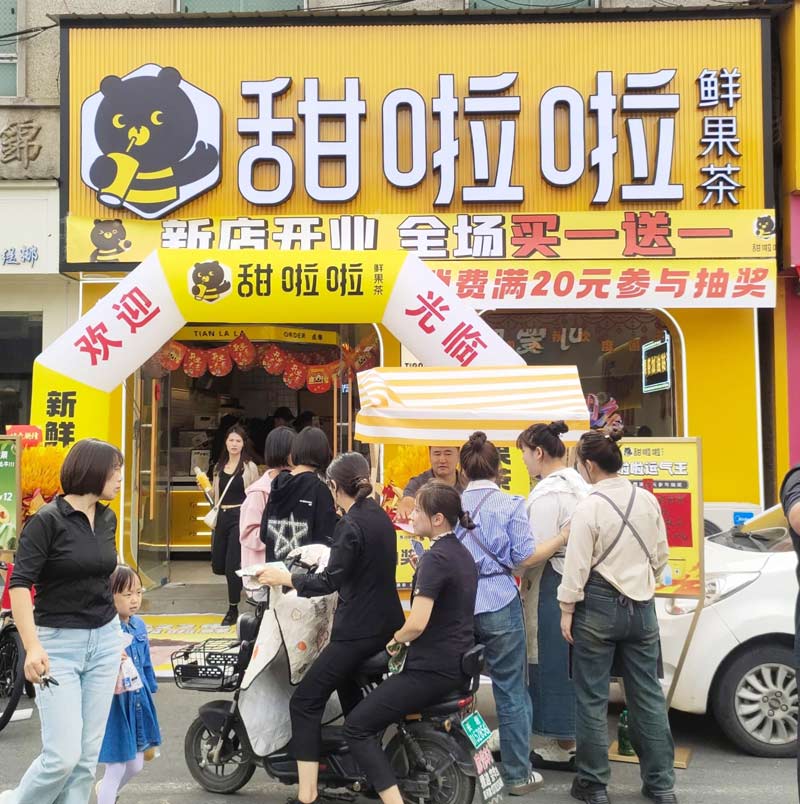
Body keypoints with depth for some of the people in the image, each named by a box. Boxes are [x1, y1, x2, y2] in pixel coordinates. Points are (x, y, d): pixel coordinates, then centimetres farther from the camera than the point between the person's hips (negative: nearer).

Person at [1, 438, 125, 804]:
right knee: (63, 755, -8)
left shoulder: (108, 519, 7)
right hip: (58, 643, -6)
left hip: (104, 641, 6)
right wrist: (32, 646, -26)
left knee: (88, 756, 7)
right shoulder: (46, 520, -12)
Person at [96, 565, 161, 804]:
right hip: (115, 704, -8)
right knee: (116, 770, 4)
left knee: (136, 766, 21)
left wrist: (151, 690, 19)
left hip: (139, 703, 8)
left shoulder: (139, 625, 4)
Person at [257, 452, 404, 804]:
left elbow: (330, 581, -22)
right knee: (348, 686, 30)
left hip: (359, 630, -9)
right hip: (387, 625, 10)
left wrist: (286, 578, -11)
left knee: (304, 702, -5)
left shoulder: (351, 525, -17)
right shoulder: (380, 516, 9)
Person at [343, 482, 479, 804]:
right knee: (376, 688, 31)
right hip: (459, 662, 10)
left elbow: (417, 624, -25)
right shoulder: (463, 554, 10)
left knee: (357, 727, -7)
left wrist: (395, 640, -6)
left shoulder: (435, 558, -18)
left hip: (433, 668, -10)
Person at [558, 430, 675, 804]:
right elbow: (661, 555, 10)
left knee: (592, 698, 6)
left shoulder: (589, 508, -15)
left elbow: (577, 566, -14)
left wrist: (567, 610, -4)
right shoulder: (647, 500, 1)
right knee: (648, 694, 12)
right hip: (641, 605, 5)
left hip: (598, 606, -5)